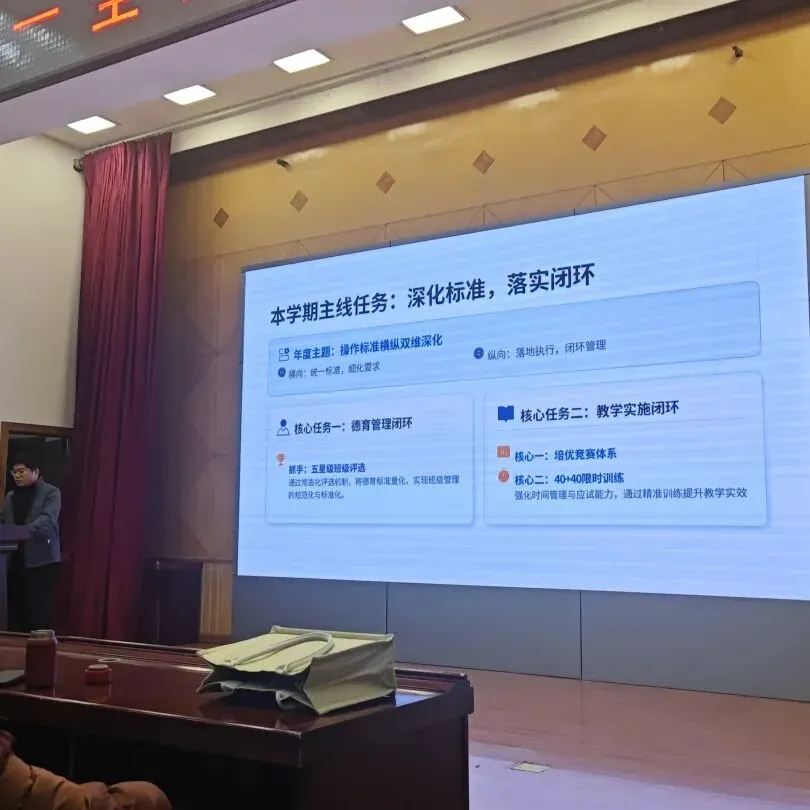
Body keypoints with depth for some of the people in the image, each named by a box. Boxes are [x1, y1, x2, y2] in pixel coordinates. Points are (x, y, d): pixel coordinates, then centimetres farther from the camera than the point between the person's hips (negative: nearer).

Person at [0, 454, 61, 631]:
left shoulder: (51, 493, -1)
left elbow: (47, 519, -16)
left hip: (41, 560, -5)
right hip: (14, 560, 5)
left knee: (40, 612, -4)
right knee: (15, 609, 5)